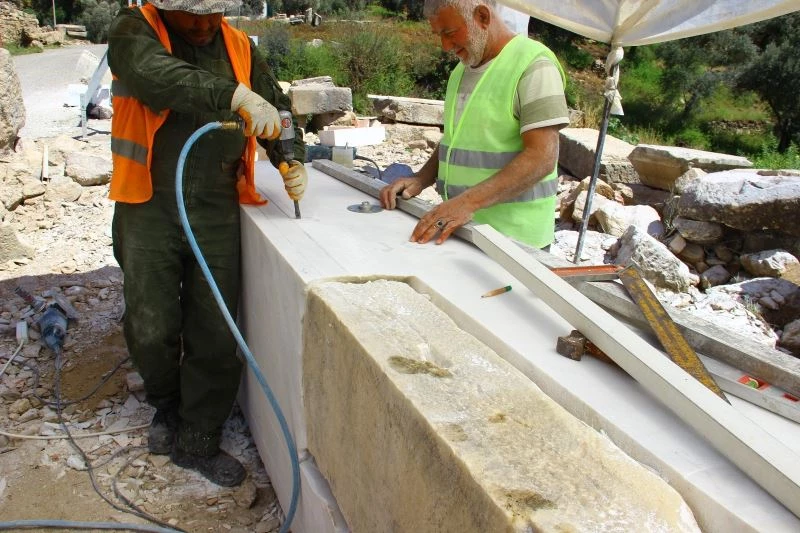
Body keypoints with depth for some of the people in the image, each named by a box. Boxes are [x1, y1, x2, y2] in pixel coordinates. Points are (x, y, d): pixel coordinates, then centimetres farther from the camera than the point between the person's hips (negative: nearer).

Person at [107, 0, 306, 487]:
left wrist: (293, 161, -3)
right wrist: (237, 96, -35)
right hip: (149, 209, -2)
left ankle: (197, 442, 20)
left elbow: (277, 105, 15)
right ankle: (168, 406, 36)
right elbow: (155, 75, -24)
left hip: (217, 211, 2)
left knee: (217, 336, 2)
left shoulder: (239, 47, 10)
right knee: (152, 329, 5)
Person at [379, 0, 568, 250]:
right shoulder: (461, 70, 12)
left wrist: (468, 202, -31)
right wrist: (420, 180, 0)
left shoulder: (532, 64, -13)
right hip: (462, 228, 7)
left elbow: (542, 158, -21)